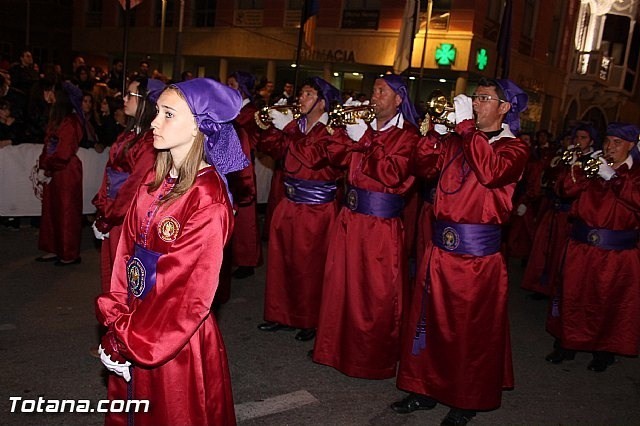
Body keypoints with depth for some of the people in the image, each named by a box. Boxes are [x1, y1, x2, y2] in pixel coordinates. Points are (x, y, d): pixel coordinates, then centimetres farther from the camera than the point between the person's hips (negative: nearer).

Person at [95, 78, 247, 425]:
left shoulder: (208, 200, -21)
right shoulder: (155, 180, 0)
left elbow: (190, 290, -20)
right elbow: (128, 249, 3)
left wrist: (127, 341, -15)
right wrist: (116, 319, -4)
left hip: (177, 338, -6)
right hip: (135, 324, 7)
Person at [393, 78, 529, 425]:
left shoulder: (514, 148, -2)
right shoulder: (458, 139, 14)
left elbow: (491, 171, -23)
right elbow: (427, 161, 3)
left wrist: (466, 126, -20)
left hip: (478, 254, -5)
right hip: (440, 247, 5)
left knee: (472, 330, 7)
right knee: (430, 319, 12)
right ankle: (427, 389, 30)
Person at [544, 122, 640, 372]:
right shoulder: (595, 165, 11)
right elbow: (567, 189, 0)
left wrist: (612, 177, -20)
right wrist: (584, 168, -13)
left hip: (617, 252, -3)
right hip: (582, 247, 3)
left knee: (609, 303, 6)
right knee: (573, 296, 10)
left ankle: (604, 351, 23)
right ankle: (567, 344, 25)